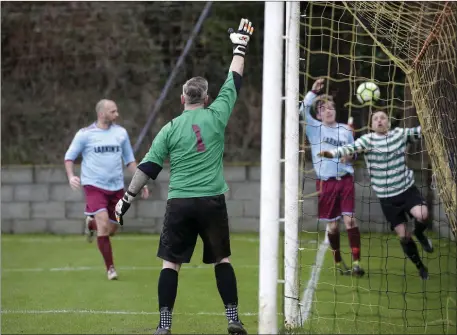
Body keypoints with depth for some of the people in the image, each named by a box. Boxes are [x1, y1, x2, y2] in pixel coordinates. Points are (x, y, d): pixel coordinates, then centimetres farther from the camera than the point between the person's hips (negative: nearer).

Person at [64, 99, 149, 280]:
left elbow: (129, 159, 16)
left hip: (116, 187, 4)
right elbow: (69, 156, 4)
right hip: (94, 185, -4)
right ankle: (110, 268, -7)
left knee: (111, 229, 8)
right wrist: (71, 177, -13)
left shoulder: (121, 132, 7)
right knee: (104, 224, -19)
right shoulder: (85, 134, -4)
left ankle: (91, 223, 43)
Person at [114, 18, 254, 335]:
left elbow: (147, 168, 2)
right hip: (212, 201, 0)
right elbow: (233, 83, 13)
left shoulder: (170, 128, 4)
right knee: (222, 260, 12)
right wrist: (240, 45, 24)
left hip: (179, 203, 0)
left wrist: (127, 199, 9)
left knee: (171, 263, 4)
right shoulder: (216, 116, 1)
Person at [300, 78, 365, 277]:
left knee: (349, 219, -11)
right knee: (332, 224, 3)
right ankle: (338, 262, 18)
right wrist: (313, 92, -20)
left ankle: (356, 261, -12)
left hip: (345, 179, 1)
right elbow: (303, 110, -12)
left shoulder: (345, 130, 9)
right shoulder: (314, 128, 3)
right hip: (326, 181, -1)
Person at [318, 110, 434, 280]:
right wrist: (331, 153, -43)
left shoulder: (400, 134, -1)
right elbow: (351, 148, -25)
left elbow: (420, 130, 3)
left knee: (422, 215, -26)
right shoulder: (368, 140, -10)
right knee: (403, 235, 0)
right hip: (387, 197, -1)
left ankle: (420, 234, 11)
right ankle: (420, 266, 23)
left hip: (407, 189, 1)